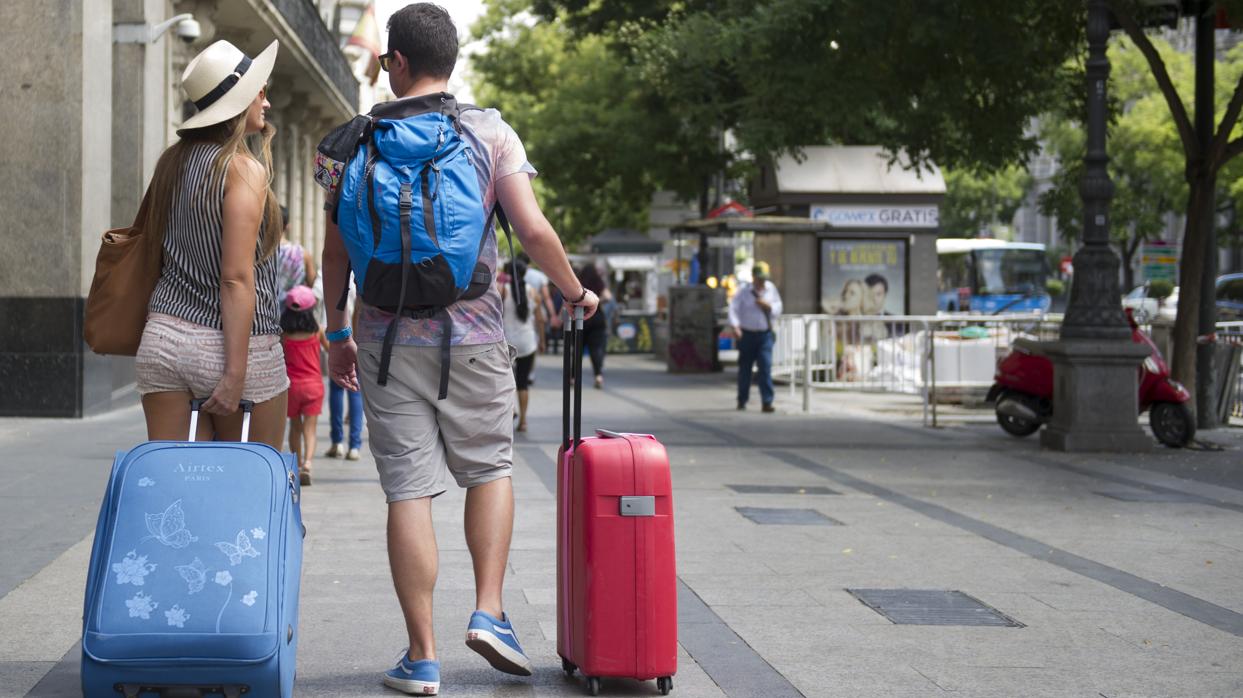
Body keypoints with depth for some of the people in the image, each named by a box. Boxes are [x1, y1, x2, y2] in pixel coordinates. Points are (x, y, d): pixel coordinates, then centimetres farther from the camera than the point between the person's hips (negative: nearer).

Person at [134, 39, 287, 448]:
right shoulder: (245, 168, -10)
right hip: (232, 343, -6)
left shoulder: (173, 161, 11)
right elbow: (237, 277, -15)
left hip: (164, 337, 6)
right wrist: (235, 374, -17)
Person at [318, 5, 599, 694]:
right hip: (471, 337, -1)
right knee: (489, 467, 18)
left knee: (408, 490, 2)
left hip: (386, 339, 1)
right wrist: (576, 292, 8)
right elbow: (534, 231, -9)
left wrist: (337, 333, 16)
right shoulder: (490, 134, -1)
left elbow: (335, 250, 5)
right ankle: (489, 611, 6)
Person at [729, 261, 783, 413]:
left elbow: (778, 311, 13)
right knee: (745, 368, 7)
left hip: (765, 334, 2)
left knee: (766, 367, -11)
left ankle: (767, 402, -12)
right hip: (747, 334, -2)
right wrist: (735, 326, -27)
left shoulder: (771, 289, 8)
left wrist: (769, 306, -9)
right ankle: (742, 401, 24)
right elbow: (734, 308, -12)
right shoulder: (743, 290, -3)